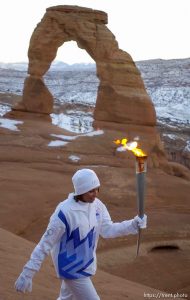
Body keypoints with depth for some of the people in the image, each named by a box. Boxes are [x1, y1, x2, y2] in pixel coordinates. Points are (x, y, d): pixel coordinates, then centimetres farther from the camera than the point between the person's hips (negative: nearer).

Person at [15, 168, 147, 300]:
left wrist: (133, 225, -15)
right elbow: (46, 243, -24)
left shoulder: (97, 205, -5)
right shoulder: (65, 212, -28)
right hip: (72, 268, -8)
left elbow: (107, 229, 0)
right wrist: (28, 273, -23)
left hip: (86, 264, 8)